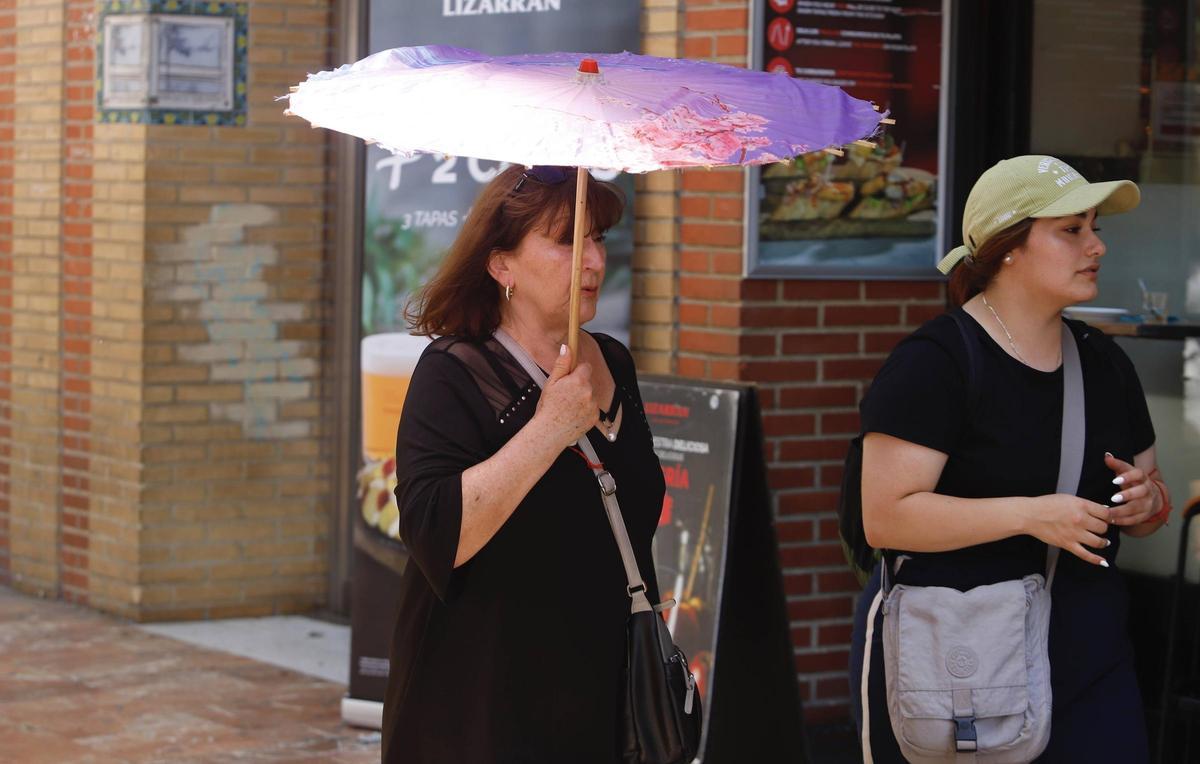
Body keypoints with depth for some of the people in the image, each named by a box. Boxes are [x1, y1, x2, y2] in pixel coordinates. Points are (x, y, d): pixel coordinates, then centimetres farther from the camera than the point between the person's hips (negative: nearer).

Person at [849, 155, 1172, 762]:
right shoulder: (933, 362, -10)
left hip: (1087, 654, 6)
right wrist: (1030, 514, -25)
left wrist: (1145, 502, -3)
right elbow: (885, 517, -18)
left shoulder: (1104, 363, 12)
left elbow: (1153, 501, 22)